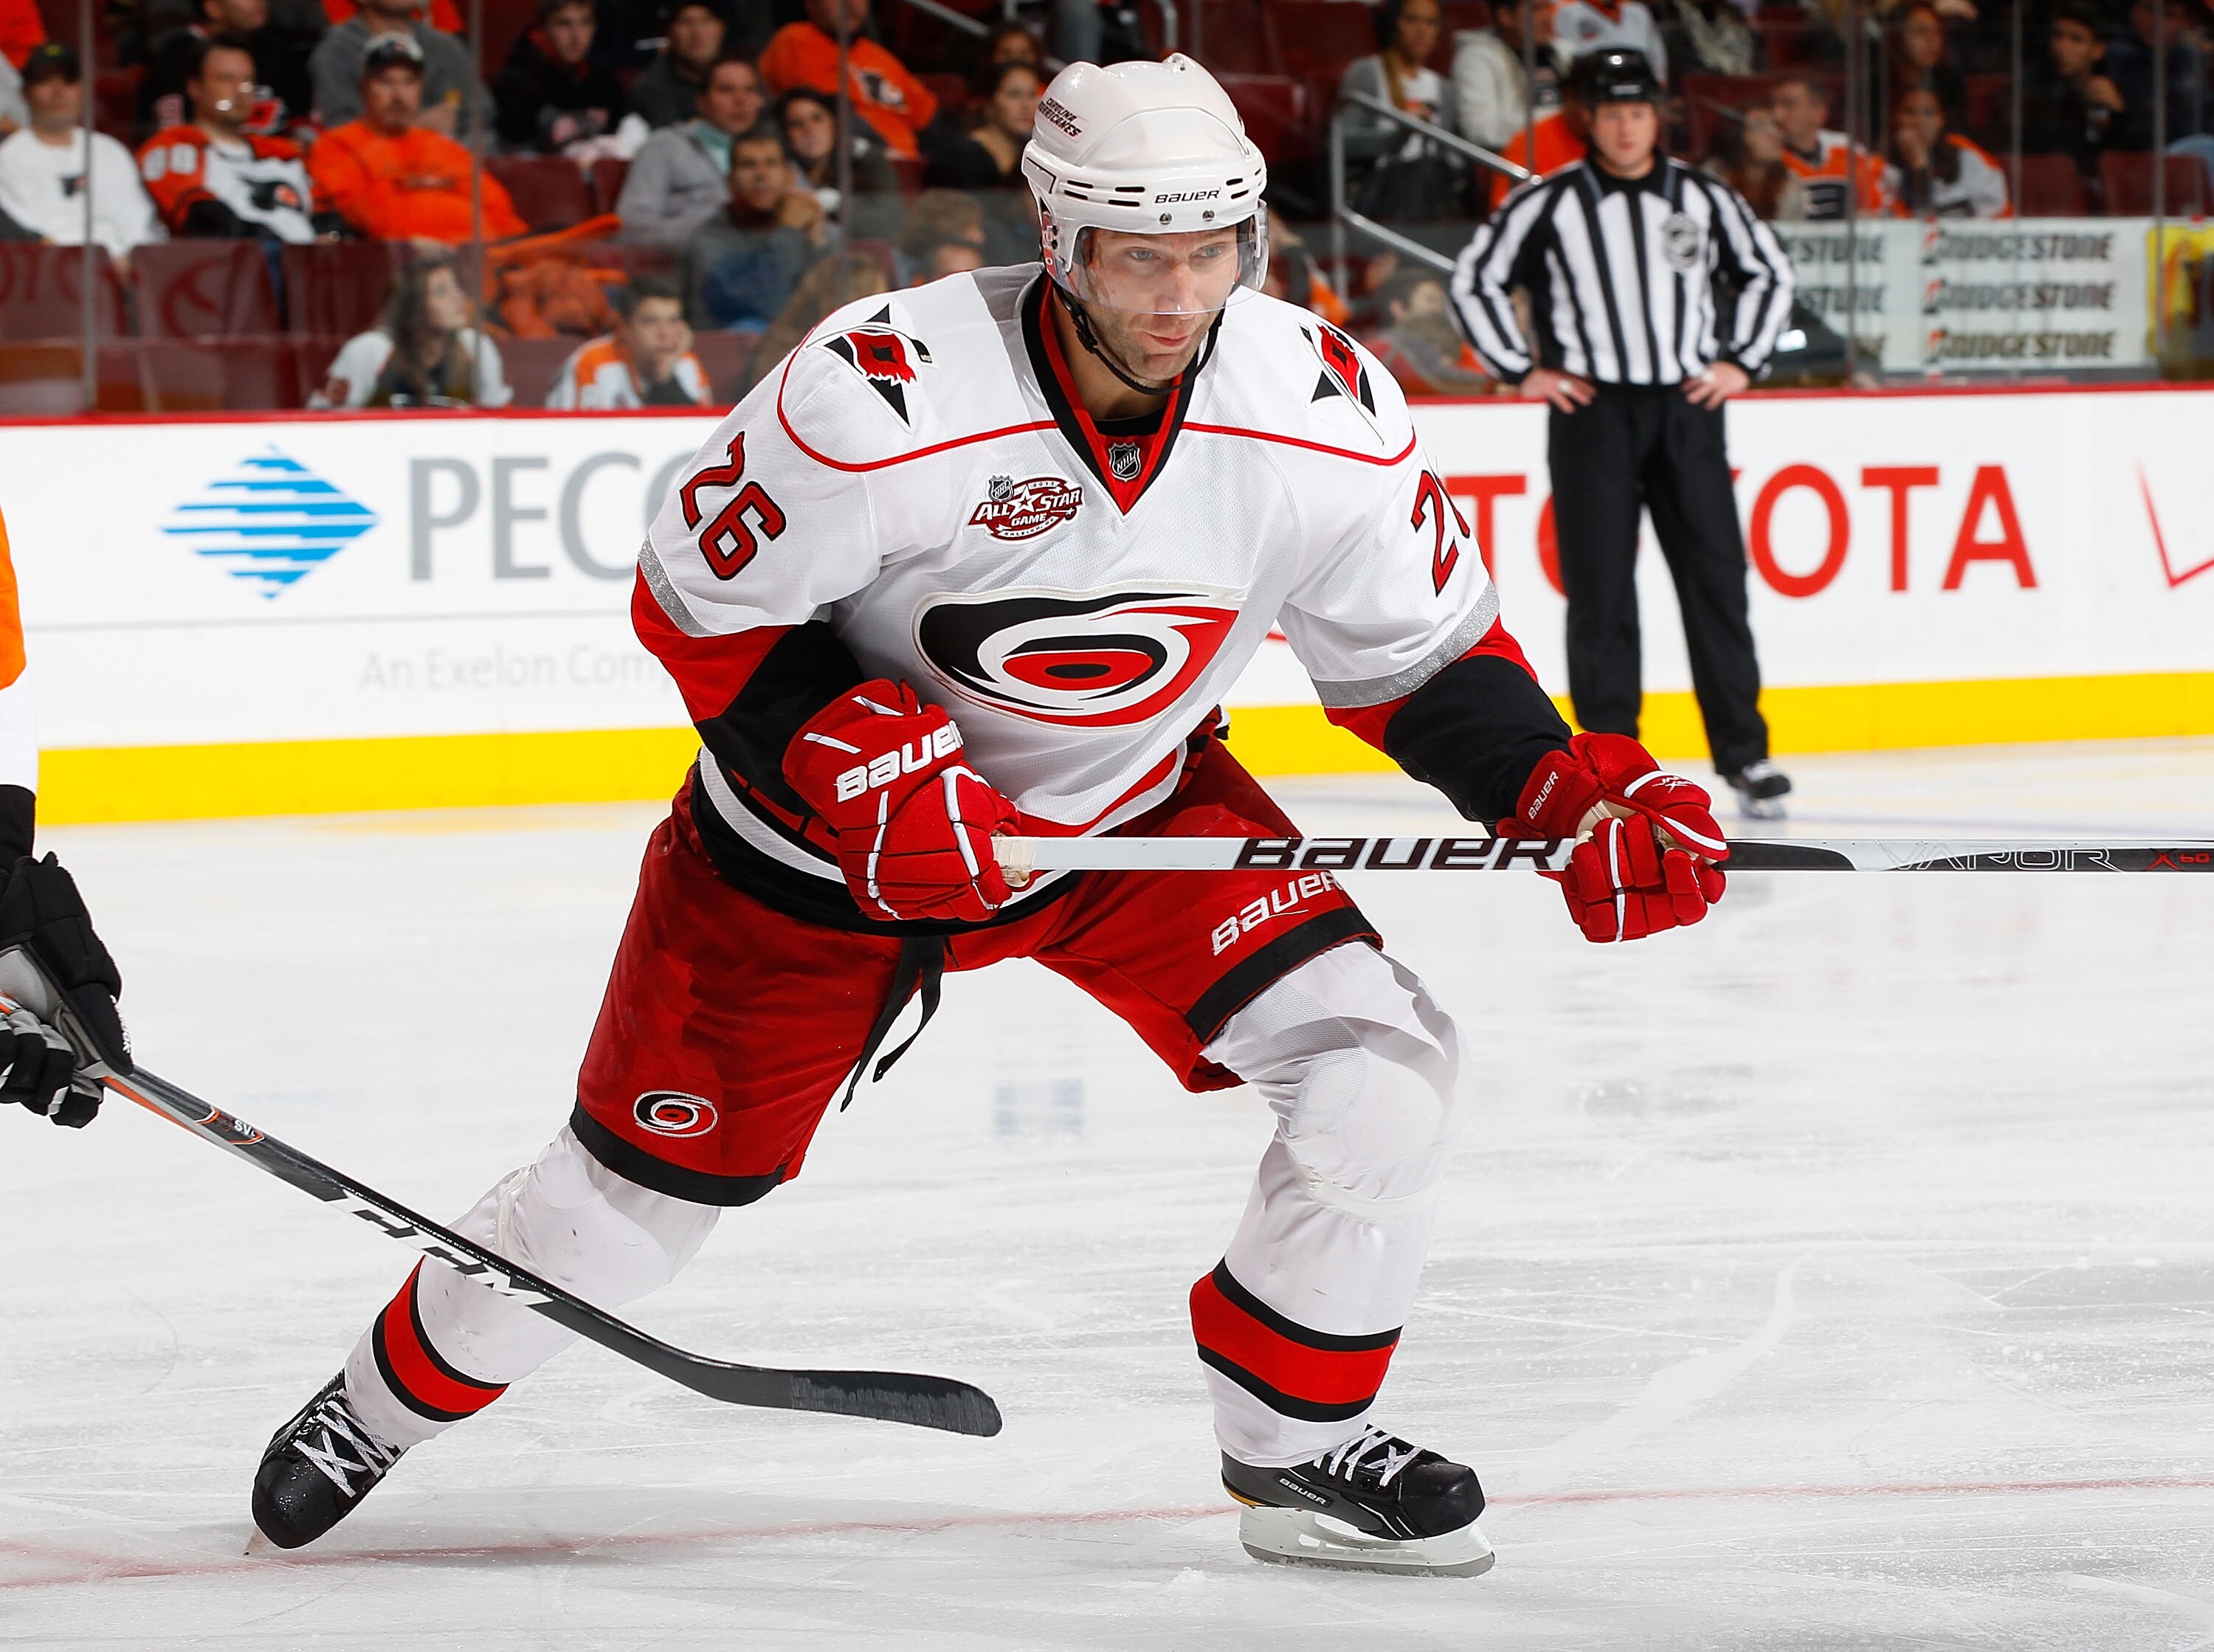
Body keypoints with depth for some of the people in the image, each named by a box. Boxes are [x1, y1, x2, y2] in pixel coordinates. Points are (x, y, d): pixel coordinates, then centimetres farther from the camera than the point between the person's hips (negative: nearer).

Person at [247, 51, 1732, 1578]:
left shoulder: (1325, 414, -21)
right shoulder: (882, 398, -33)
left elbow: (1426, 653, -5)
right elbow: (700, 606, -19)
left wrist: (1573, 799, -20)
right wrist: (858, 765, -30)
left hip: (1137, 805, 3)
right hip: (835, 809, -3)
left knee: (1384, 1068, -15)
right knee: (655, 1175, 5)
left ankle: (1300, 1447, 6)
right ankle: (387, 1402, 33)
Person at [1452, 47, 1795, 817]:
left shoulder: (1704, 199, 6)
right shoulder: (1549, 204, -1)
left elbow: (1769, 271, 18)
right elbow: (1474, 279, 5)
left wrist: (1741, 360, 8)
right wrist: (1522, 370, 1)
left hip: (1686, 408, 2)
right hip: (1591, 411, -2)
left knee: (1715, 578, 0)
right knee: (1600, 592, -2)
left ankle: (1743, 753, 6)